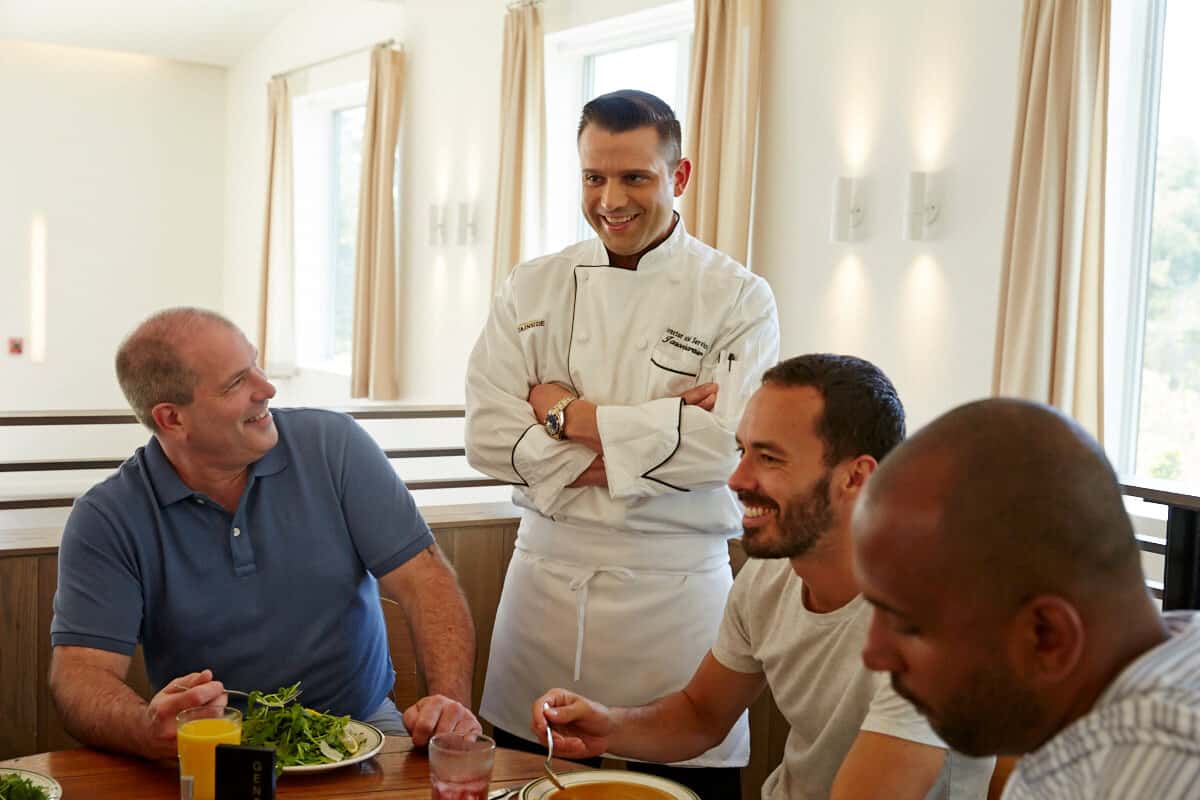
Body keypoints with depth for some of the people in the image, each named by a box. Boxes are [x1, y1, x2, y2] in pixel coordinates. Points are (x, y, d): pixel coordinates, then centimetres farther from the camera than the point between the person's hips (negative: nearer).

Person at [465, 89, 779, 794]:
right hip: (546, 581, 3)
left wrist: (569, 417, -11)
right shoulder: (532, 290, 5)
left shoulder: (738, 298, -4)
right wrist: (645, 440, -13)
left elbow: (729, 442, -17)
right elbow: (489, 438, -5)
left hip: (674, 591, -3)